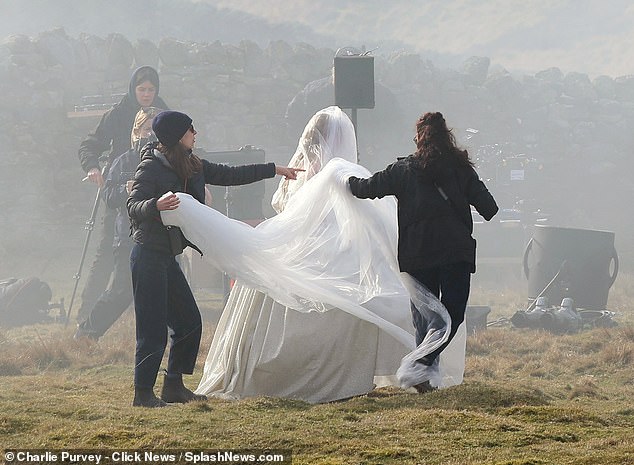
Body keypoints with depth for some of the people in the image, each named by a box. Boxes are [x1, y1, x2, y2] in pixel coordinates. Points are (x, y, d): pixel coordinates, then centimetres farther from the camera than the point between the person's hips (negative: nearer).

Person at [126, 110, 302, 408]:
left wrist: (274, 170, 24)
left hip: (168, 257, 9)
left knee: (189, 322, 9)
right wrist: (157, 205, -41)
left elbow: (229, 175, 19)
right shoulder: (151, 168, -12)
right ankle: (143, 393, -1)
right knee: (153, 328, -8)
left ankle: (174, 386, 18)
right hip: (149, 256, -9)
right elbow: (133, 207, -20)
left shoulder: (191, 166, 12)